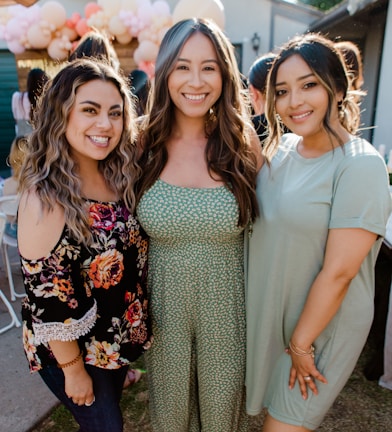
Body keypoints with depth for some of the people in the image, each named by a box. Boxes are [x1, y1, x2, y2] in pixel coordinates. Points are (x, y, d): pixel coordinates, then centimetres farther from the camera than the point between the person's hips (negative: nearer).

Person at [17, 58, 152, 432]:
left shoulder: (119, 177, -7)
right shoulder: (46, 197, -28)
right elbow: (49, 301, -23)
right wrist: (74, 370, -14)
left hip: (118, 336, 6)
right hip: (73, 349, -6)